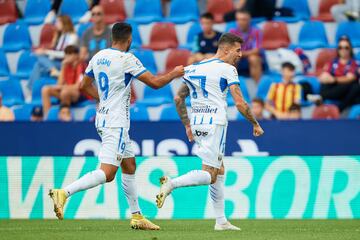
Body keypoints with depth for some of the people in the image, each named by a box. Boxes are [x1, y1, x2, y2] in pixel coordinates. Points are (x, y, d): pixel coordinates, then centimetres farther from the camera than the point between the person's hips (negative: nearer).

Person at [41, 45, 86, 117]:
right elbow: (60, 84, 3)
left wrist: (62, 87, -10)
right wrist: (63, 67, -3)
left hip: (79, 94, -8)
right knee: (45, 90, -9)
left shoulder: (80, 66, -11)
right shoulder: (67, 66, 9)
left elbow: (78, 86, -19)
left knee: (65, 91, -40)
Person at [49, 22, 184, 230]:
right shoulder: (126, 59, -14)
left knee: (130, 166, 17)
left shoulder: (98, 57, 8)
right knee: (107, 172, -13)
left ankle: (137, 216, 22)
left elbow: (84, 86, 18)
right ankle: (64, 193, -26)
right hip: (116, 122, -9)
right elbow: (155, 82, -11)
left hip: (104, 118, 9)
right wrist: (175, 74, 7)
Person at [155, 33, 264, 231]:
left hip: (197, 125, 8)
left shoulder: (194, 68, 15)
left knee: (219, 171, 17)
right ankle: (172, 183, -28)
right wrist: (255, 124, 3)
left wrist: (187, 125, 26)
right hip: (215, 125, -8)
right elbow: (240, 103, -11)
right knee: (209, 176, -8)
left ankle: (221, 221, 16)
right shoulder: (227, 69, -6)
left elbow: (178, 99, 18)